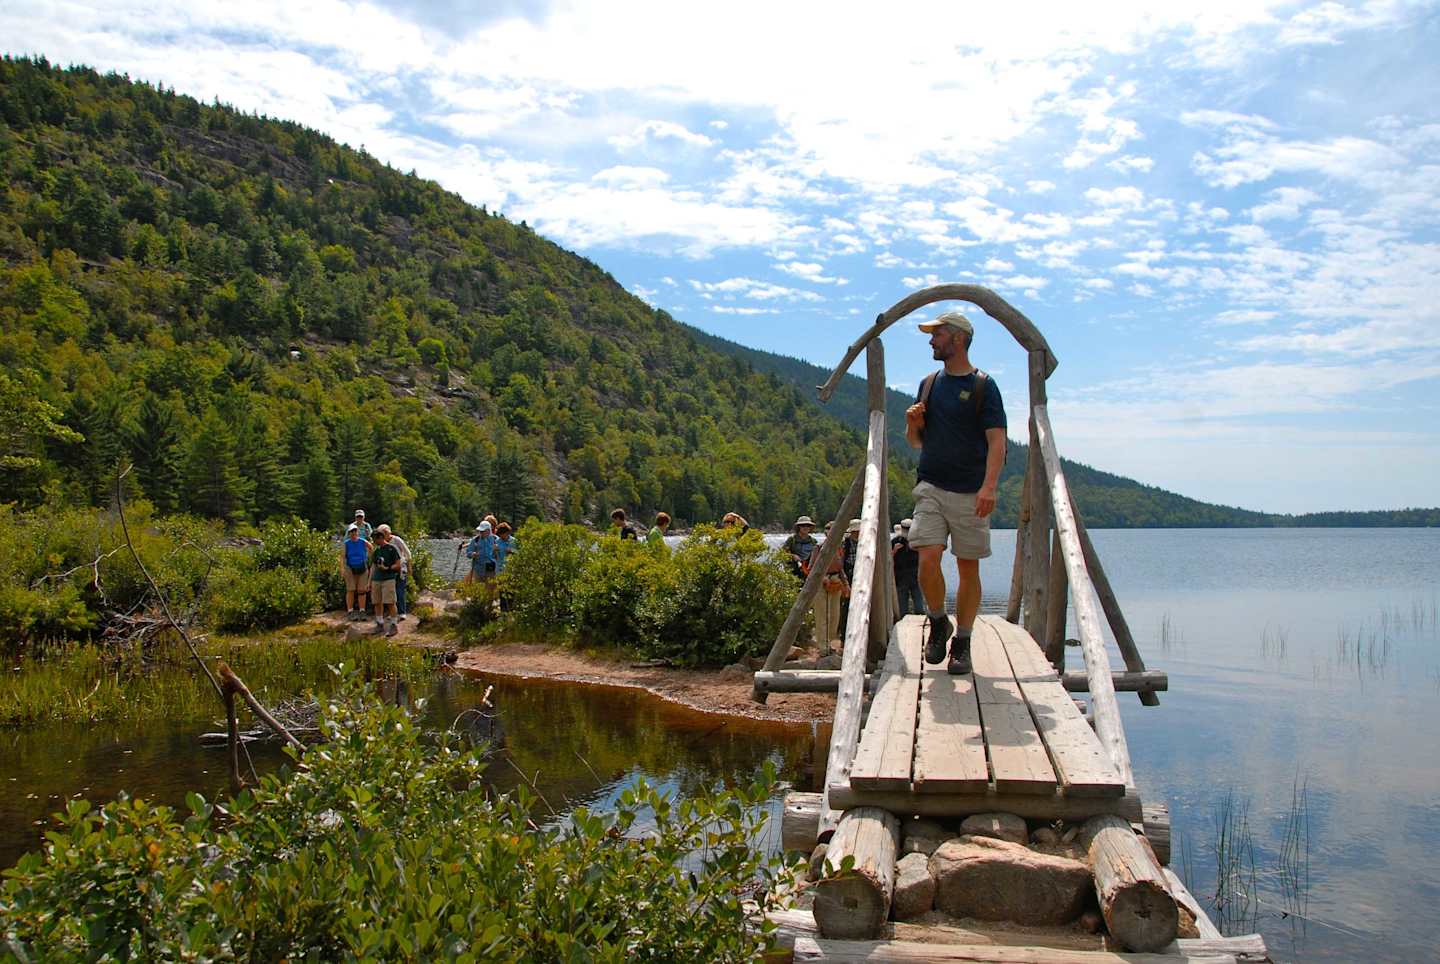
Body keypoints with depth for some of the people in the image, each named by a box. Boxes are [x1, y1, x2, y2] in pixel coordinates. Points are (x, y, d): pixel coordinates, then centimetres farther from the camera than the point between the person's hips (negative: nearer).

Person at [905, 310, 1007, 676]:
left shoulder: (983, 385, 0)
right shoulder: (929, 384, 14)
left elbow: (996, 441, -7)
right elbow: (915, 441, 21)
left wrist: (989, 485, -20)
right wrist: (913, 424, -2)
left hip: (971, 493, -3)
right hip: (931, 487, 3)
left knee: (969, 567, 1)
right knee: (928, 557, -13)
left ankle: (962, 642, 12)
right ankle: (938, 623, 10)